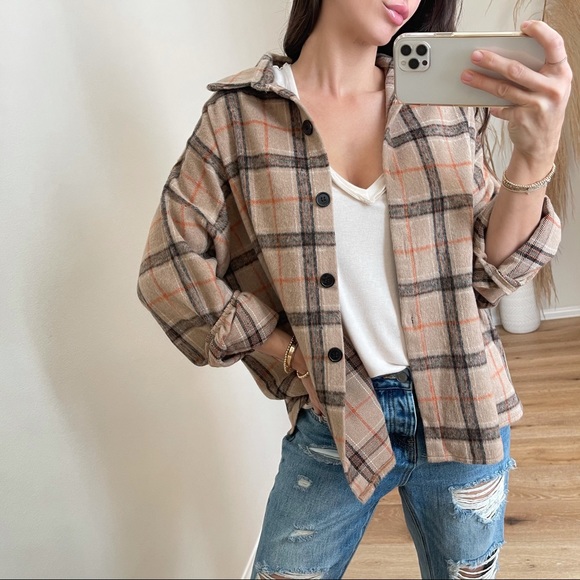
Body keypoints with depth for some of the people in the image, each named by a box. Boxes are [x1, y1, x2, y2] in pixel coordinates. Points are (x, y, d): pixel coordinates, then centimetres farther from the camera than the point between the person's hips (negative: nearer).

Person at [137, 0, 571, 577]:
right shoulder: (237, 116, -6)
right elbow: (170, 269, -7)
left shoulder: (447, 106, 1)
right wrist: (293, 357, -9)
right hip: (333, 419, -2)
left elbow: (487, 270, -2)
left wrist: (535, 156, -19)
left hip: (462, 413, 3)